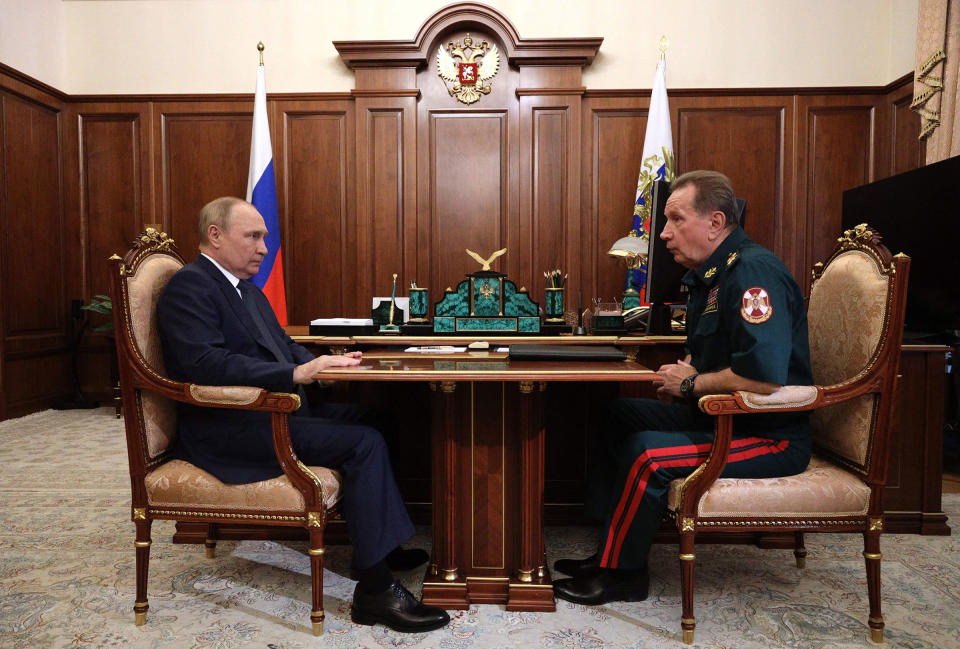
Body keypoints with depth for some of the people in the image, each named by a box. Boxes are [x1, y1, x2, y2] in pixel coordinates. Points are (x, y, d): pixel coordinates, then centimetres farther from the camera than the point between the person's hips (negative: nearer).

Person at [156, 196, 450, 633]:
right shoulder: (189, 286, -12)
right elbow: (207, 364, -25)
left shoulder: (247, 289, 18)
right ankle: (375, 588, -12)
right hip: (230, 430, -9)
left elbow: (283, 346, 21)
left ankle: (376, 544, 13)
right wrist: (296, 373, -29)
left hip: (268, 411, 10)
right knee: (363, 443, -20)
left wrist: (321, 362, 1)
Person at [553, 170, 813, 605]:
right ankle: (611, 547, 13)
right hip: (719, 416, 11)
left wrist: (692, 383, -18)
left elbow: (765, 376, -34)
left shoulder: (753, 272, -22)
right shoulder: (710, 274, 10)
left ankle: (620, 573, -2)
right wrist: (680, 379, 3)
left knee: (646, 454, -26)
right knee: (619, 415, 11)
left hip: (769, 437, -11)